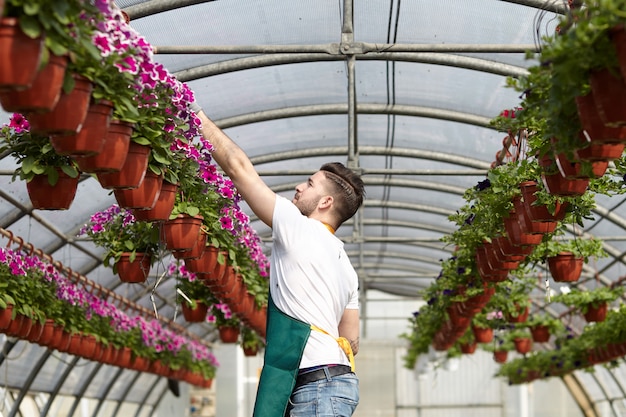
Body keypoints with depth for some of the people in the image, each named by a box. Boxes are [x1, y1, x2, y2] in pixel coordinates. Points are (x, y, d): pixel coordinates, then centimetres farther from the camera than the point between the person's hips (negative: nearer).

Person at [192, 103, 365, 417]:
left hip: (317, 383, -9)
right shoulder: (346, 268, 22)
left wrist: (199, 117, 7)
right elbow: (351, 341, 21)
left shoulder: (299, 229, -3)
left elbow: (238, 167, -1)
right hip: (340, 380, 9)